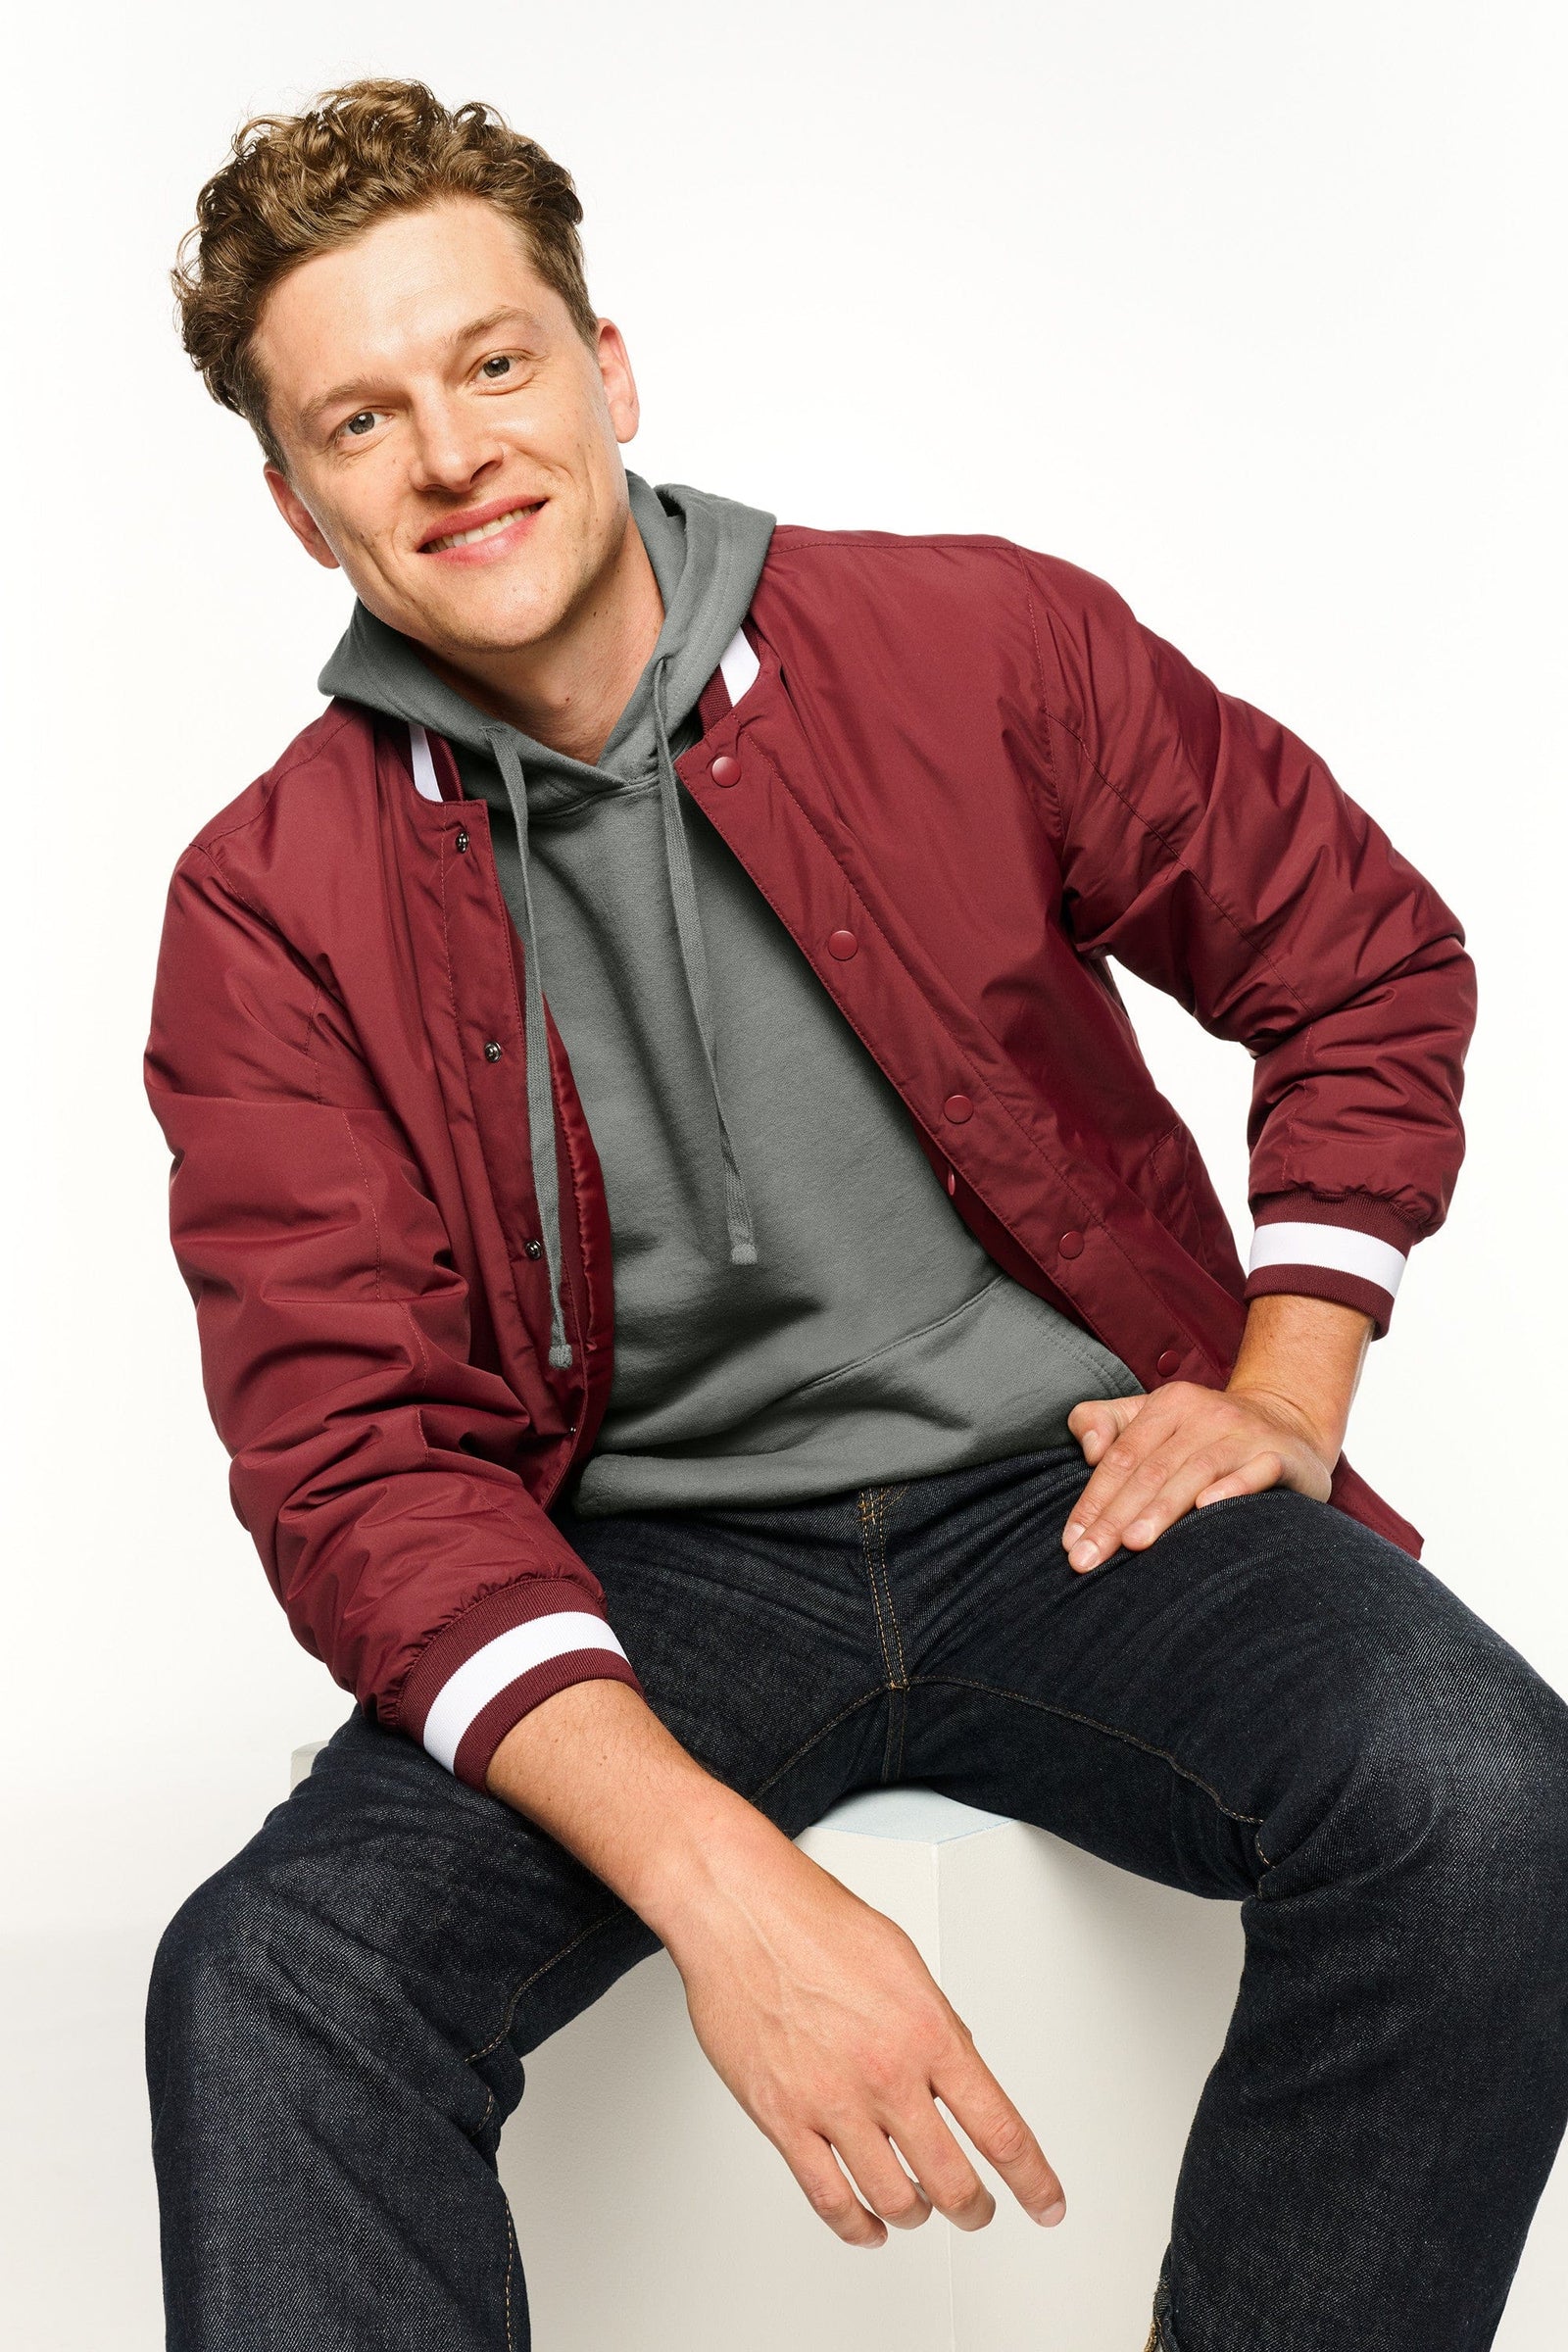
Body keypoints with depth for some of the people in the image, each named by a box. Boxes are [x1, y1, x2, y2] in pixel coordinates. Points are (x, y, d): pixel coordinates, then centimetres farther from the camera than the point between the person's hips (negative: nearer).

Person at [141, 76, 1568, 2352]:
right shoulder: (272, 908, -2)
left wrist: (1286, 1407, 0)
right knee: (269, 1990, -27)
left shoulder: (985, 645, -1)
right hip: (653, 1569, 0)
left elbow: (1365, 960, 12)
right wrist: (716, 1872, -24)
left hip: (1069, 1486, 1)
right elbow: (357, 1458, -10)